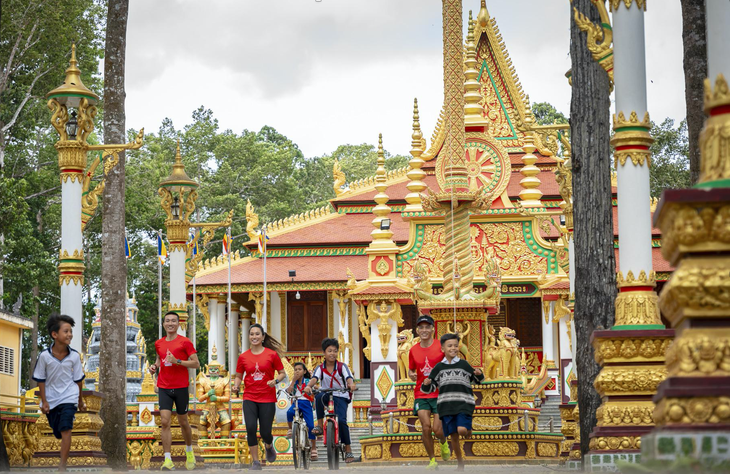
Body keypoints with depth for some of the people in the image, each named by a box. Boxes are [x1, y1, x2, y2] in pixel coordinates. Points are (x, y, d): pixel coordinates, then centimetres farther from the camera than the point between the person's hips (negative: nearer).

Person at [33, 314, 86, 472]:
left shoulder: (74, 356, -10)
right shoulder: (44, 356, -13)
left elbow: (78, 379, 2)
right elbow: (40, 380, -3)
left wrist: (80, 401, 11)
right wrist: (44, 401, -5)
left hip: (69, 397, -1)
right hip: (51, 399, 1)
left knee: (65, 429, -16)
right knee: (58, 433, 11)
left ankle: (62, 466, -15)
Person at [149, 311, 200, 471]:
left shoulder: (185, 342, -5)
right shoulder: (158, 343, 9)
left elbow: (196, 363, -8)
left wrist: (177, 361, -19)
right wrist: (155, 366, 6)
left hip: (181, 387, -3)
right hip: (164, 387, 3)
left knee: (183, 422, 11)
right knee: (164, 422, -11)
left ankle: (189, 452, 37)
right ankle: (168, 460, -15)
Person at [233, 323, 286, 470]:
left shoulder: (272, 354, -2)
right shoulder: (243, 357, 3)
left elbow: (282, 373, 4)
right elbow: (238, 376, 14)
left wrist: (275, 380, -16)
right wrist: (236, 385, -7)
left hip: (267, 398, -1)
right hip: (249, 398, 1)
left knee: (265, 432, -1)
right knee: (251, 428, -16)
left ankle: (269, 446, 38)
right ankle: (255, 462, -3)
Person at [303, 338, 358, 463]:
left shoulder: (342, 366, -1)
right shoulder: (320, 368, 2)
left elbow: (349, 377, -19)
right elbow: (314, 378, -18)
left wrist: (351, 384, -44)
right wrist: (308, 386, -41)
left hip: (340, 397, -1)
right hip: (327, 396, 1)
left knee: (341, 420, -22)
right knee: (319, 396, -36)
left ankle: (348, 450, -10)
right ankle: (320, 425, -25)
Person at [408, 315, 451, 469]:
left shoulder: (441, 347, -3)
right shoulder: (413, 350, 6)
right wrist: (411, 375, -3)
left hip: (440, 394, -2)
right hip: (421, 394, 2)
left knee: (437, 429, -8)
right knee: (425, 427, -10)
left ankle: (444, 443, 29)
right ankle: (432, 460, 6)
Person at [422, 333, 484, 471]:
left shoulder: (464, 364, 4)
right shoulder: (439, 367, 7)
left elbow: (477, 380, 15)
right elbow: (430, 388, 11)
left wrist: (479, 374, -7)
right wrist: (426, 384, -11)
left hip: (463, 404, -2)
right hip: (446, 405, 2)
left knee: (462, 430, -20)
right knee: (453, 435, 4)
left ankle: (469, 430, 16)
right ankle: (460, 462, 19)